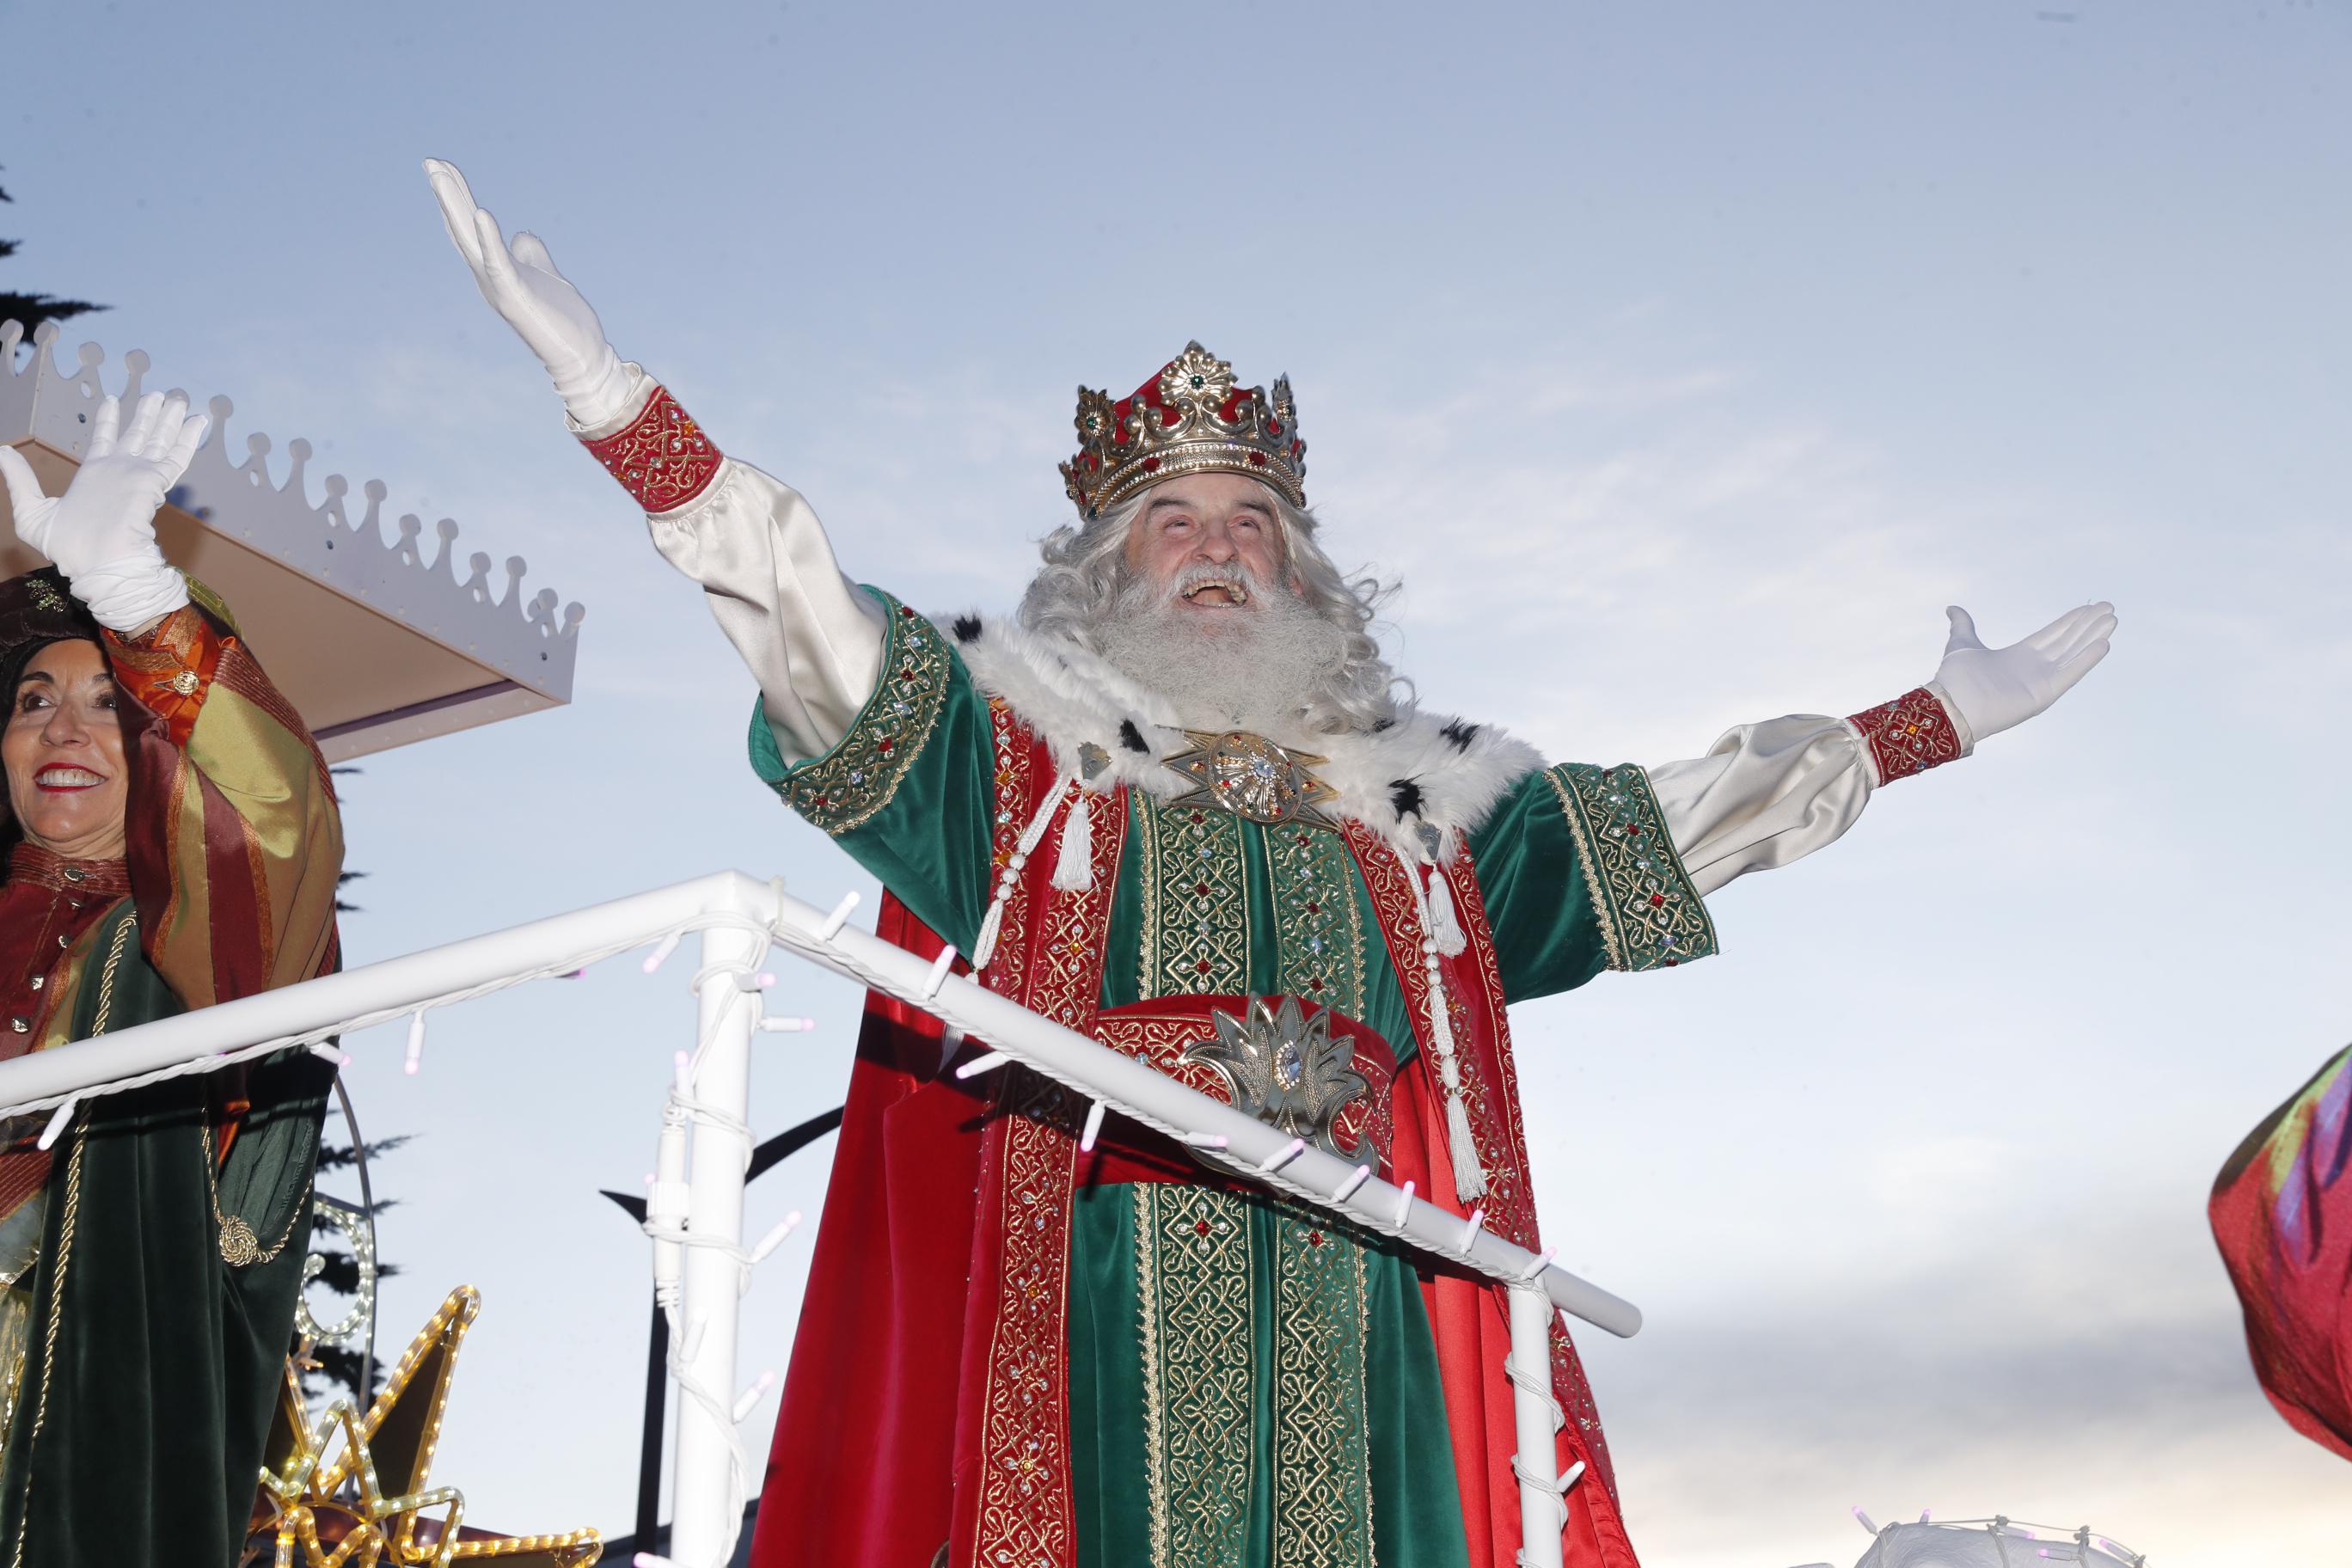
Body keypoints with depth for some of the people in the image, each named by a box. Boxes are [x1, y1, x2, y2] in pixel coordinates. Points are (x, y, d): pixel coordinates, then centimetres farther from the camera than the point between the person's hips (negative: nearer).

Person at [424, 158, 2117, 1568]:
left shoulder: (1411, 803, 23)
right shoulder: (1024, 752, 14)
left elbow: (1680, 815, 28)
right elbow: (802, 601, 4)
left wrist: (1946, 719, 30)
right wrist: (610, 390, -7)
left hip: (1359, 1328, 3)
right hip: (1114, 1307, -2)